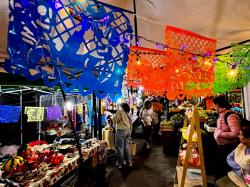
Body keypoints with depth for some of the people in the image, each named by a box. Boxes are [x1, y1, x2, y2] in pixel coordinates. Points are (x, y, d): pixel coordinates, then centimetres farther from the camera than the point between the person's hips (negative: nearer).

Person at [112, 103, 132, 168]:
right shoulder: (128, 114, 12)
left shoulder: (120, 112, -8)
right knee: (126, 147, 16)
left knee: (120, 147, 3)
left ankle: (120, 163, 11)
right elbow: (130, 124, 14)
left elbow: (114, 120, -9)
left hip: (121, 131, -7)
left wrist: (117, 113, 7)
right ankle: (128, 162, 24)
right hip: (128, 131, 7)